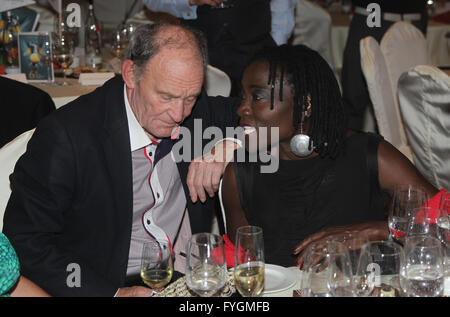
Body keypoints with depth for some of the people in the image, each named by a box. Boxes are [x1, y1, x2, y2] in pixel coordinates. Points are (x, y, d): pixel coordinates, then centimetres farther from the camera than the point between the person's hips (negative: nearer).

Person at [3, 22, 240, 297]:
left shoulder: (194, 108, -3)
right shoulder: (65, 135, -18)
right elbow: (25, 242, -15)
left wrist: (226, 145, -8)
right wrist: (113, 293, -23)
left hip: (192, 276, 3)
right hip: (108, 285, -2)